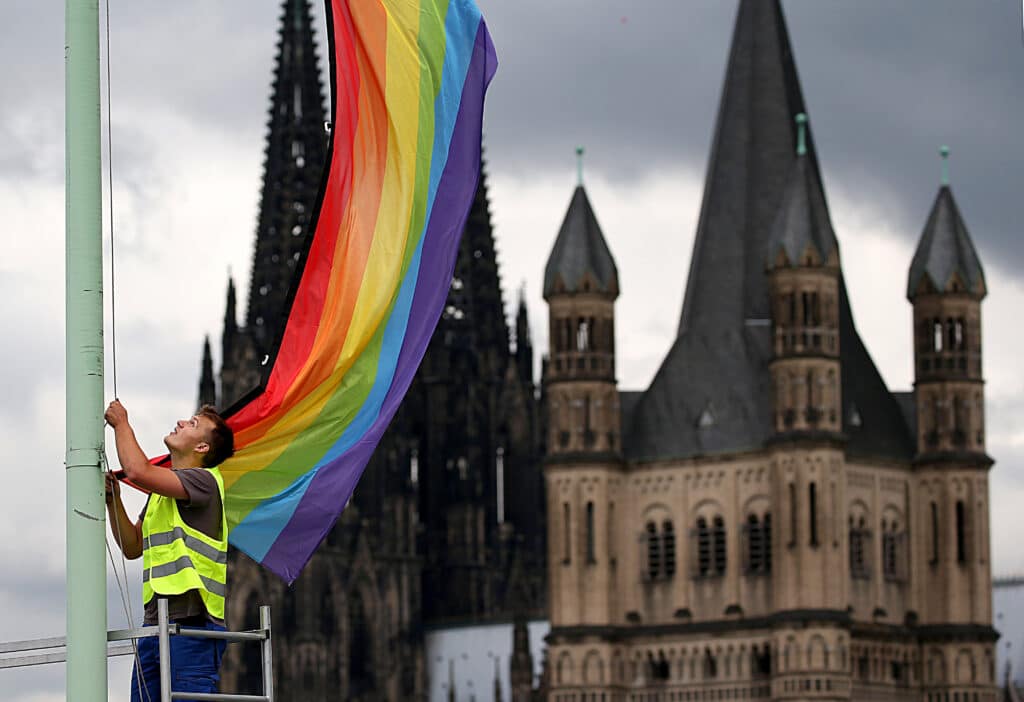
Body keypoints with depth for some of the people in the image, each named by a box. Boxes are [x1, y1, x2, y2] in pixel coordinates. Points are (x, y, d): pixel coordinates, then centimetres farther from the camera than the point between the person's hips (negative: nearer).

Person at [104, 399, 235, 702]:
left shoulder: (204, 480, -5)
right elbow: (132, 547, 24)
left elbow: (137, 470, -18)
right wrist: (113, 501, 11)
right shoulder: (161, 489, 24)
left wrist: (121, 423, -2)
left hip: (192, 621, -9)